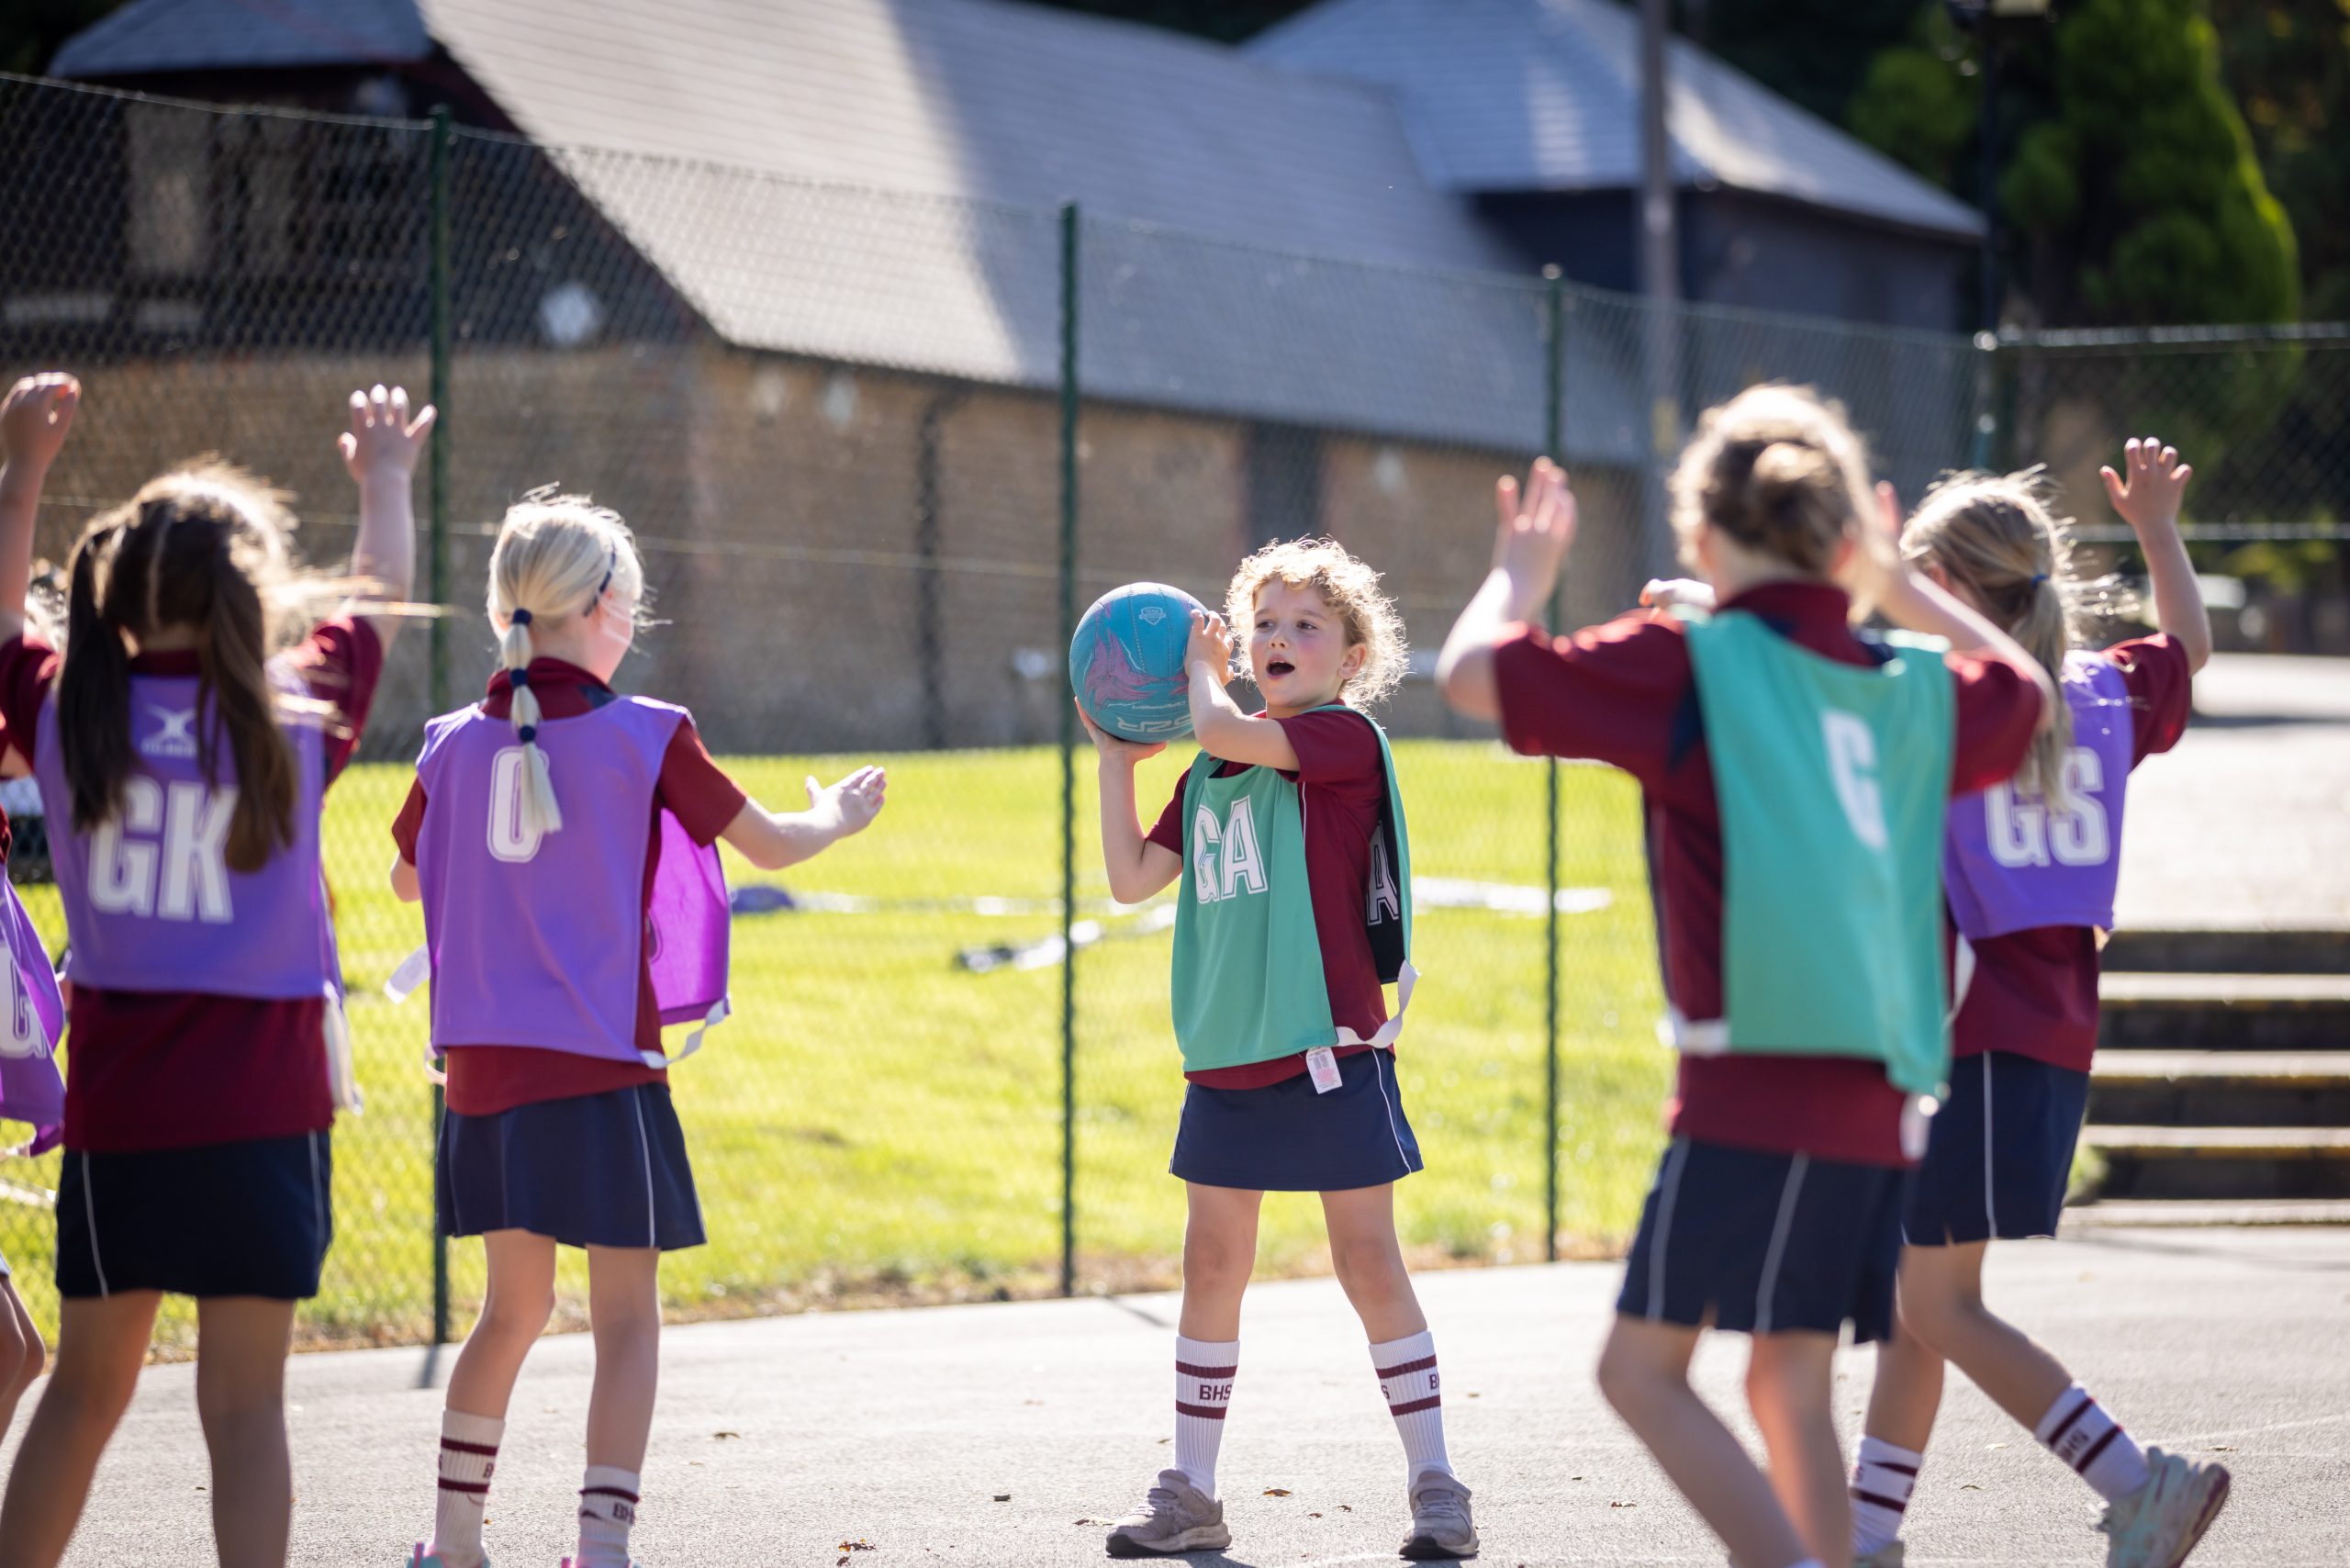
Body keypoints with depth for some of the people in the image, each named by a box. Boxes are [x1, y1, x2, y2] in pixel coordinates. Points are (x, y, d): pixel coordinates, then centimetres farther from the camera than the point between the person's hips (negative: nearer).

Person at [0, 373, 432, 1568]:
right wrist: (385, 481, 33)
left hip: (113, 1104, 3)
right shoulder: (296, 720, -4)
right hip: (263, 1101, -3)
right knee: (244, 1400, -2)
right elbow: (376, 596, 15)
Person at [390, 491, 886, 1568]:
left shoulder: (457, 743, 5)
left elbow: (408, 877, 22)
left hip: (485, 1066, 5)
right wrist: (837, 817, 22)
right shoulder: (643, 738, -8)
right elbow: (769, 845, 1)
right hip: (601, 1065, -5)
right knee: (626, 1316, -1)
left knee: (514, 1305, 19)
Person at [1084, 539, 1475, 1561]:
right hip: (1227, 1058, 7)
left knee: (1369, 1263, -4)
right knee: (1212, 1266, 10)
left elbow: (1222, 731, -22)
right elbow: (1132, 879, 14)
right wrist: (1116, 759, 9)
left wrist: (1200, 668, -3)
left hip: (1327, 1050, -7)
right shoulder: (1212, 773, 13)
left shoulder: (1346, 738, -8)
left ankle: (1435, 1486, 3)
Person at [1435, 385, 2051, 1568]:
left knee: (1643, 1367, -3)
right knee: (1791, 1385, 13)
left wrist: (1522, 577, 18)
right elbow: (2022, 691, 37)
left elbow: (1471, 672, -2)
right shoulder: (1912, 687, 14)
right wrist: (1894, 584, 45)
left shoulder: (1687, 667, -3)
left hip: (1754, 1081, -6)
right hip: (1878, 1099, 6)